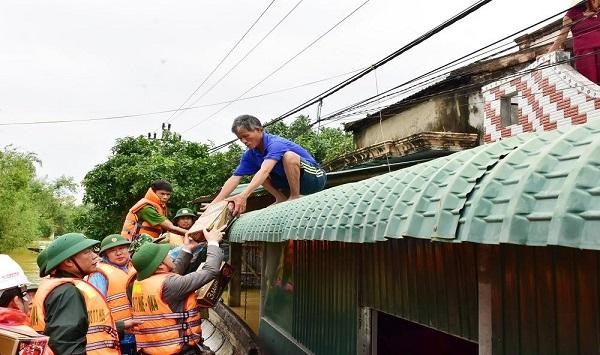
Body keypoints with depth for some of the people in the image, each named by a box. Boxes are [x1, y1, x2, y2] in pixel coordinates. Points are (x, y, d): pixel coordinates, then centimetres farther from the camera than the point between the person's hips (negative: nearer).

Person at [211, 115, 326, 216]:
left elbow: (265, 171, -41)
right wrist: (215, 203, -20)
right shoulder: (250, 155, -2)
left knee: (289, 156, -34)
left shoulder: (275, 144, -25)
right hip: (291, 180, 7)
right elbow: (234, 179, -8)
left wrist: (243, 196, -53)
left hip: (315, 178, -7)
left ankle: (295, 197, -18)